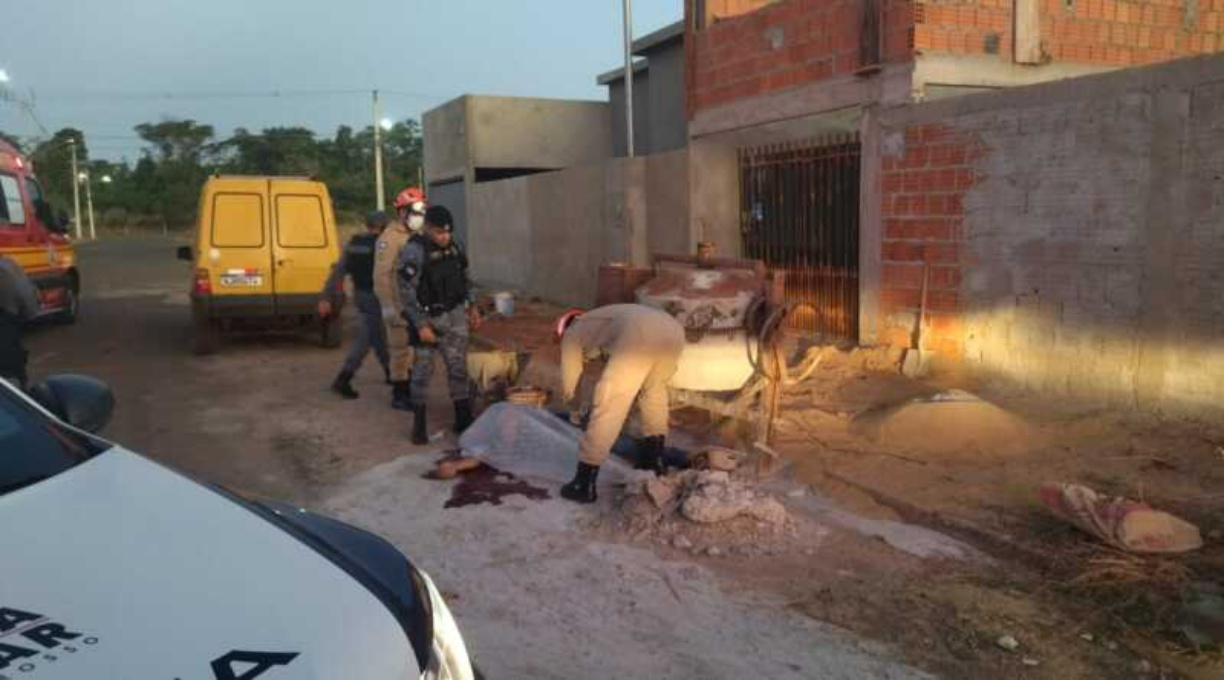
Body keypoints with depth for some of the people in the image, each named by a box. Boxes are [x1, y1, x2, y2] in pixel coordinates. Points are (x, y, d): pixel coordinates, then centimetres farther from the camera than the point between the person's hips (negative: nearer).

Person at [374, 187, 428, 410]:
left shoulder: (415, 237, 13)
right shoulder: (390, 238, -13)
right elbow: (381, 275, -17)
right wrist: (388, 307, -20)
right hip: (399, 305, -8)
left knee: (414, 348, 15)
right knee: (400, 349, -2)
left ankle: (408, 391, 27)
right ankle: (399, 397, 8)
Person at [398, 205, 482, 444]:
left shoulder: (454, 246, 5)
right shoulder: (414, 251, -15)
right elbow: (407, 291, -17)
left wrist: (472, 307, 12)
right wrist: (420, 325, -20)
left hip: (455, 315, 6)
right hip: (428, 317, -5)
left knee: (458, 367, 8)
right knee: (423, 369, 1)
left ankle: (463, 419, 17)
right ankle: (419, 424, 11)